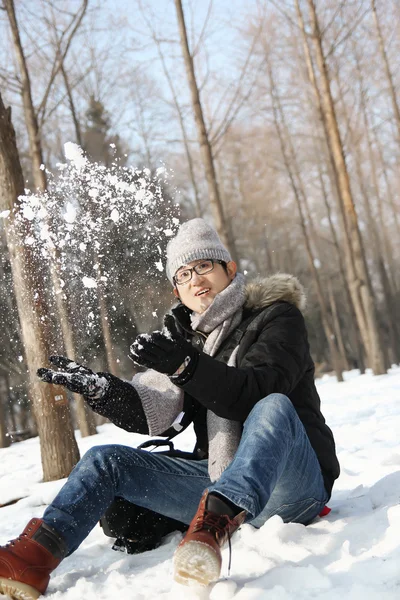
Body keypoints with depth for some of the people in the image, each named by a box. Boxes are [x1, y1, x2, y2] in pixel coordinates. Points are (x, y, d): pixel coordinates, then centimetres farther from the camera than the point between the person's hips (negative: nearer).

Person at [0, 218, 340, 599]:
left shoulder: (276, 318, -3)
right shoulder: (184, 337, 12)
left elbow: (260, 392, -22)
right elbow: (150, 414, -2)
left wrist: (188, 367, -34)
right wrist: (96, 387, -19)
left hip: (290, 484, -5)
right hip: (220, 482, 5)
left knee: (273, 407, -35)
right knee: (108, 460, -5)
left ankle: (215, 522, -56)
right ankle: (34, 557, -23)